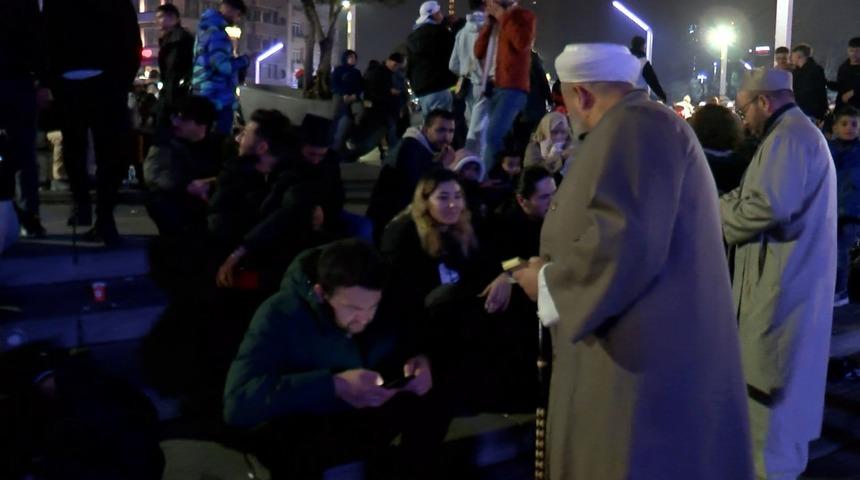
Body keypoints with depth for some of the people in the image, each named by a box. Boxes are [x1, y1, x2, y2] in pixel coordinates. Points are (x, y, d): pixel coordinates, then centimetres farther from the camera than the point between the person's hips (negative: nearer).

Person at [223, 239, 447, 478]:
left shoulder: (385, 303, -8)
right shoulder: (279, 315, -23)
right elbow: (238, 403, -34)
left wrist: (420, 360, -20)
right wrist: (333, 385, -40)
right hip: (304, 430, -5)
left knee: (430, 406, -21)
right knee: (284, 442, -38)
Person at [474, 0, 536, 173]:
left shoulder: (523, 15, 2)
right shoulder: (494, 20, 21)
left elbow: (522, 43, -18)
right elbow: (478, 52, 13)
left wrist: (503, 16, -8)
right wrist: (489, 21, 5)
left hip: (512, 87, -7)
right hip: (492, 86, 7)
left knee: (493, 135, -19)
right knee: (499, 137, 8)